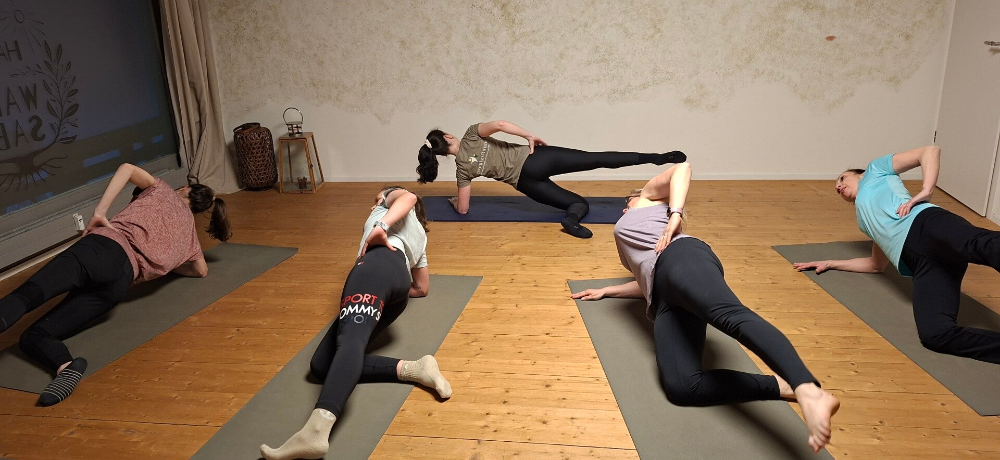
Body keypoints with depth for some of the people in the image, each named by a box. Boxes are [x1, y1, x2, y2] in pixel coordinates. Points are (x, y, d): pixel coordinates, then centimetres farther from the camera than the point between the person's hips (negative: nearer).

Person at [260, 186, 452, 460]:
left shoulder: (396, 198, 31)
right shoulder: (418, 238, 48)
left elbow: (409, 196, 4)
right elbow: (422, 288, 51)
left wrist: (382, 227, -7)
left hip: (381, 262, -7)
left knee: (350, 339, -35)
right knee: (321, 364, -6)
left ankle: (316, 430, -60)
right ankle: (413, 369, -22)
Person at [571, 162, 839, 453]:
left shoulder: (649, 198, 34)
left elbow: (682, 168, 17)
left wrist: (675, 216, 4)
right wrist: (606, 291, 48)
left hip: (682, 256, -5)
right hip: (664, 296, 6)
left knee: (730, 315, -40)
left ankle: (810, 393, -60)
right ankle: (784, 387, -32)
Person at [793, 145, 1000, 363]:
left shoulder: (876, 170, 29)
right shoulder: (865, 221, 41)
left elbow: (931, 150, 16)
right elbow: (877, 265, 43)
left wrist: (925, 191, 0)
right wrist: (830, 263, 45)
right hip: (922, 262, 4)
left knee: (982, 243, -42)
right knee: (934, 334, -27)